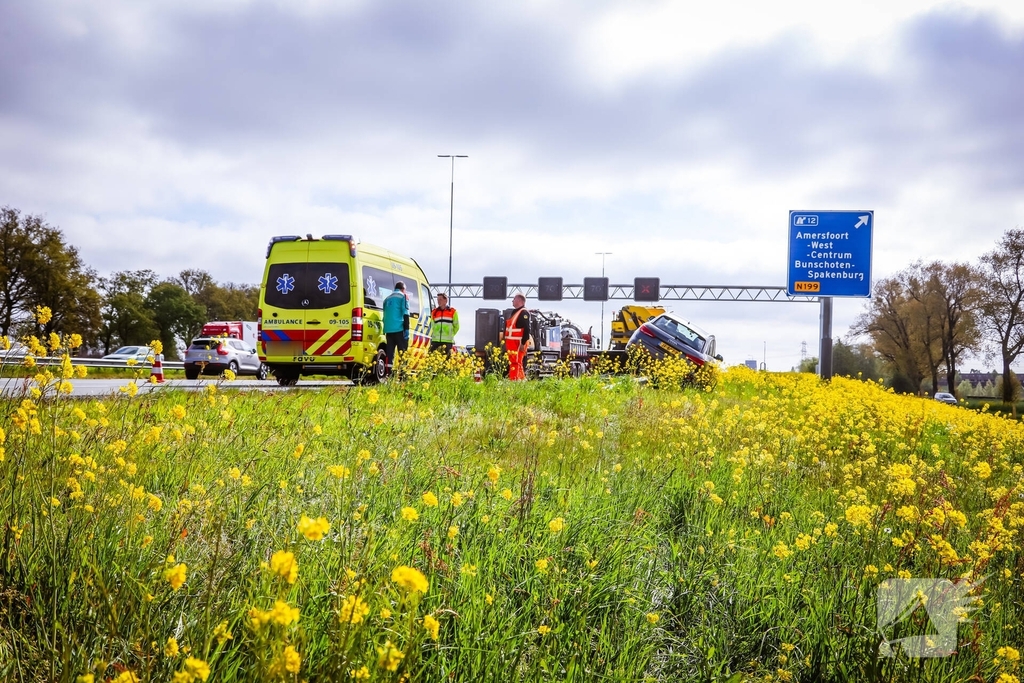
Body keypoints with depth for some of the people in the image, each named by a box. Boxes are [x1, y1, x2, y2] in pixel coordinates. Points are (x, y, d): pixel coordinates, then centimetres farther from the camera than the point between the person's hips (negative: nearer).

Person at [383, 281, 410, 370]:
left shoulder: (388, 298, 21)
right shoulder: (403, 296, 2)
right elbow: (405, 314, -9)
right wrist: (406, 329, -12)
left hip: (388, 329, 6)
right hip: (399, 329, -6)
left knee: (390, 352, 6)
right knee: (403, 352, -4)